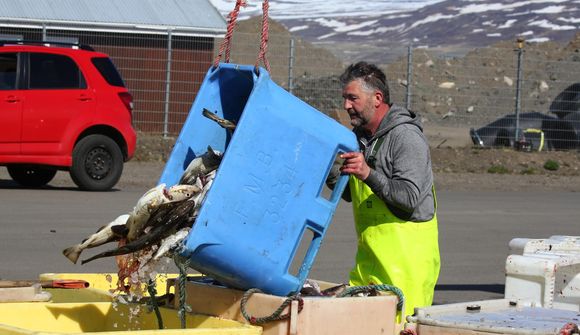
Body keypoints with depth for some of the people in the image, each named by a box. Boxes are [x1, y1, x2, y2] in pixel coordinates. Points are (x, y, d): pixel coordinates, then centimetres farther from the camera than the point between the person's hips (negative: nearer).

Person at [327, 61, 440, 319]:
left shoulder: (406, 136, -13)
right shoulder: (359, 137, 15)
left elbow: (410, 196, -22)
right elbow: (350, 194, 24)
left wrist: (368, 174, -31)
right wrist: (330, 172, 5)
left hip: (406, 257, -8)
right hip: (369, 254, 8)